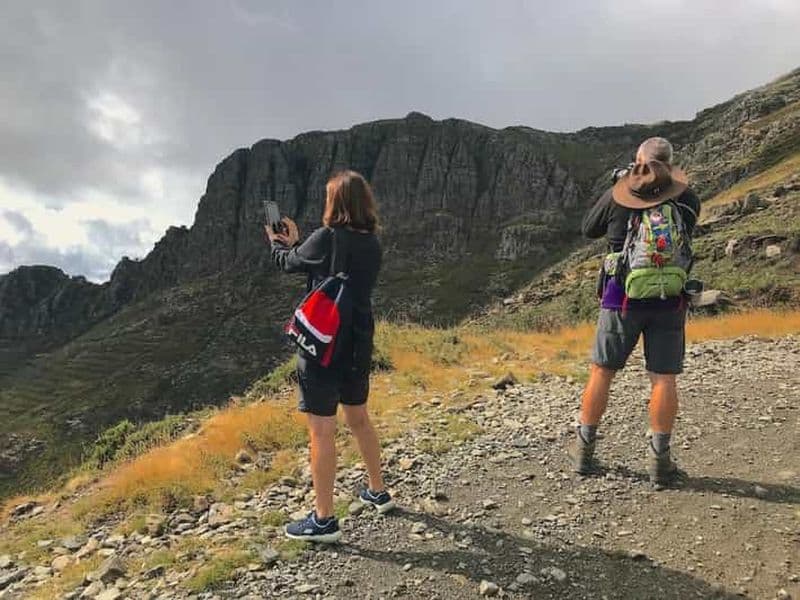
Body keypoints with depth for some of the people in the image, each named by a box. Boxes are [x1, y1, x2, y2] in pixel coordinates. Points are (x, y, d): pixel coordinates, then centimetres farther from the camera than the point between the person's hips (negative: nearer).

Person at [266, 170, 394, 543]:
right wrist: (296, 242, 24)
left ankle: (324, 521, 9)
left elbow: (289, 263, 2)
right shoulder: (372, 244, 4)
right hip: (359, 344, 8)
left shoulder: (327, 238, -17)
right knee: (358, 418, 23)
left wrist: (277, 245, 23)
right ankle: (378, 492, 37)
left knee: (322, 430, 0)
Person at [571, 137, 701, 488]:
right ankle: (659, 459, 8)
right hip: (669, 301, 1)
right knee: (663, 378, 5)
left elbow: (589, 230, 11)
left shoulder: (616, 197, -4)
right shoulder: (688, 201, 1)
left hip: (622, 297, -1)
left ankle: (583, 449, 18)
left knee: (602, 372, 9)